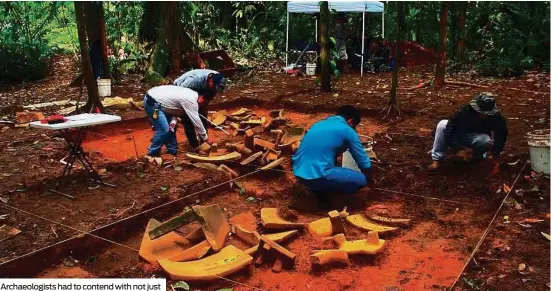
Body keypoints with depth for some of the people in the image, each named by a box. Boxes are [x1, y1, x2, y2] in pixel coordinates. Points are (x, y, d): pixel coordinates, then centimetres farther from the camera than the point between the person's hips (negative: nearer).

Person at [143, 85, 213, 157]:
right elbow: (196, 122, -18)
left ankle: (172, 151, 21)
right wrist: (206, 138, -7)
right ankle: (152, 154, -1)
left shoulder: (191, 94, 8)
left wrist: (173, 121, -4)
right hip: (151, 102, -11)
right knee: (164, 129, -15)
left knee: (171, 127, 14)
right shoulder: (191, 101, -22)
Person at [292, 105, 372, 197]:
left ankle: (318, 188, 17)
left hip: (298, 172, 8)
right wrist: (370, 182, 25)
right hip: (316, 176, -8)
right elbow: (364, 162, 6)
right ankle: (322, 190, 5)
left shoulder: (320, 124, 20)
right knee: (361, 179, 4)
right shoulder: (348, 131, -1)